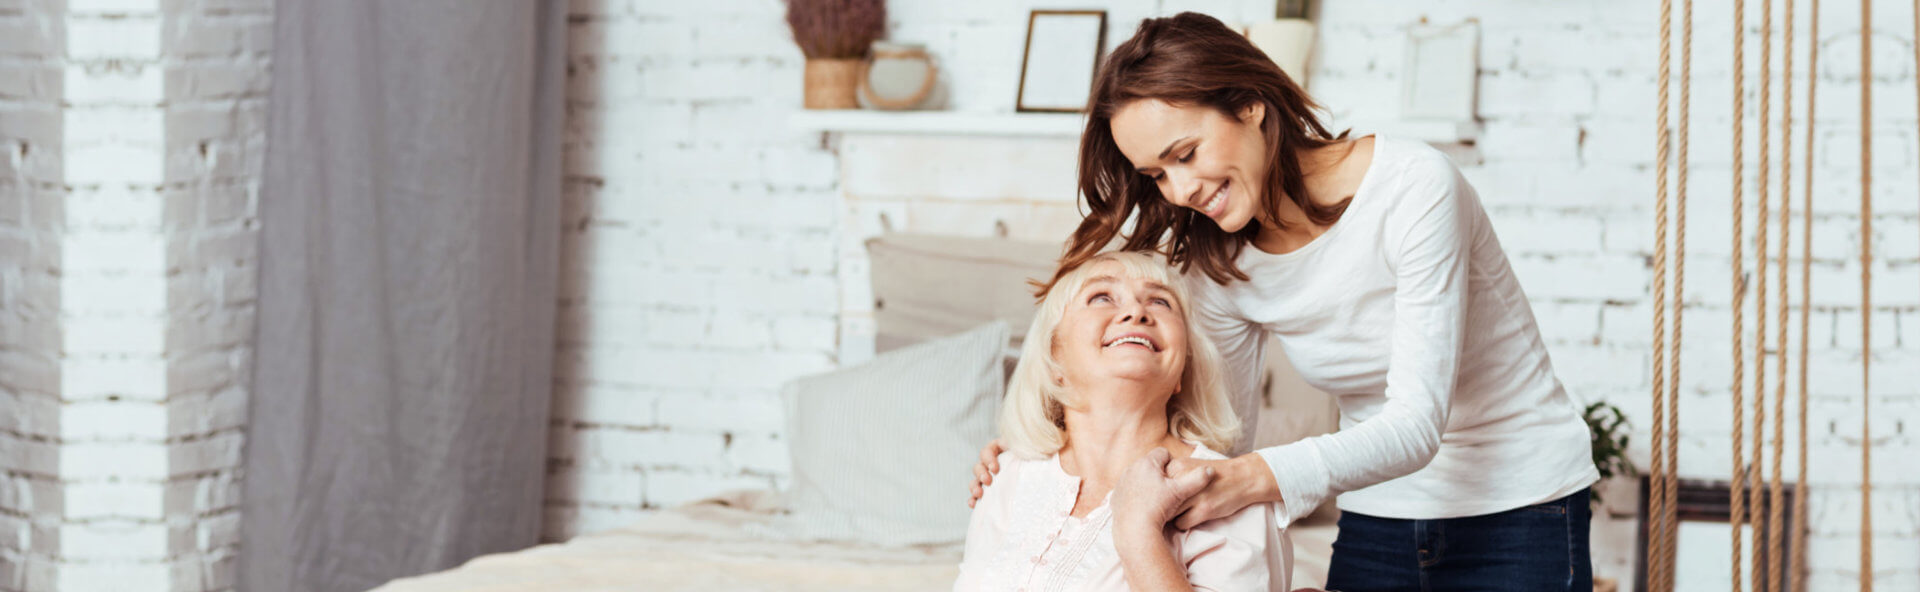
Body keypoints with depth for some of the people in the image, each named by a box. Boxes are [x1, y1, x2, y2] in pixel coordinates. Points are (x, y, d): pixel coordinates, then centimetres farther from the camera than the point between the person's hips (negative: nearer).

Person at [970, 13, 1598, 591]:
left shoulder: (1411, 187, -21)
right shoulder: (1217, 265, -3)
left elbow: (1417, 424, -26)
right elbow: (1216, 431, 3)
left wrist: (1253, 480, -40)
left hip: (1519, 516, -5)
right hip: (1376, 524, 5)